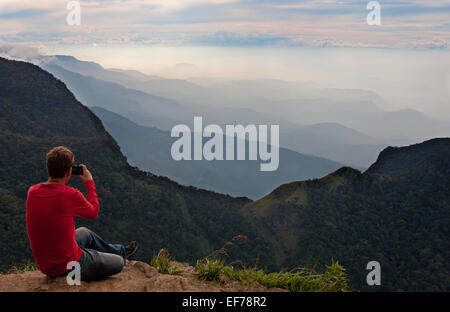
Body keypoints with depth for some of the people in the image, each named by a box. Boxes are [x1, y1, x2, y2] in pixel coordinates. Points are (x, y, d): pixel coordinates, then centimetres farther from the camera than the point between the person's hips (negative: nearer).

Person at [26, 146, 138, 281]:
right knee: (119, 263, 13)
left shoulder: (32, 192, -7)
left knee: (85, 233, 35)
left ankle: (121, 251, 54)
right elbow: (93, 213, -4)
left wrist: (61, 179, 11)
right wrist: (89, 182, 5)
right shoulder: (71, 195, -25)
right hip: (70, 267, -8)